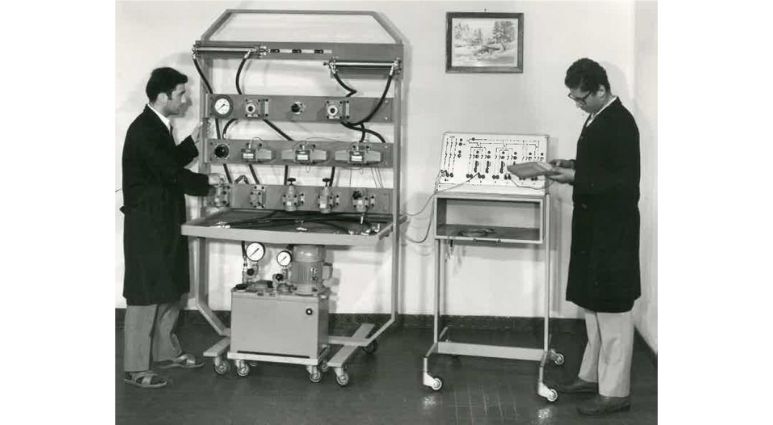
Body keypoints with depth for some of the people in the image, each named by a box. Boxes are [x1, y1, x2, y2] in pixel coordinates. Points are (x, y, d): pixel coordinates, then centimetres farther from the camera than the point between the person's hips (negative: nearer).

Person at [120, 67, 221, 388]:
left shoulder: (158, 126, 10)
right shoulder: (143, 130, -20)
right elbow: (170, 173, -20)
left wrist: (194, 142, 11)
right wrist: (207, 181, -8)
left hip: (164, 222, 10)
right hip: (147, 224, -10)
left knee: (169, 291, 17)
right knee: (145, 295, -3)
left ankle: (166, 351, 30)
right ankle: (135, 367, 6)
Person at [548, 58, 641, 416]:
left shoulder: (619, 122, -18)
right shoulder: (597, 118, 11)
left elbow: (624, 180, -22)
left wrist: (576, 178, -23)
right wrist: (571, 165, 6)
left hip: (612, 229, -10)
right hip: (593, 225, 10)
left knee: (612, 309, -2)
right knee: (593, 304, 17)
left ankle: (615, 391, 7)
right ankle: (592, 375, 30)